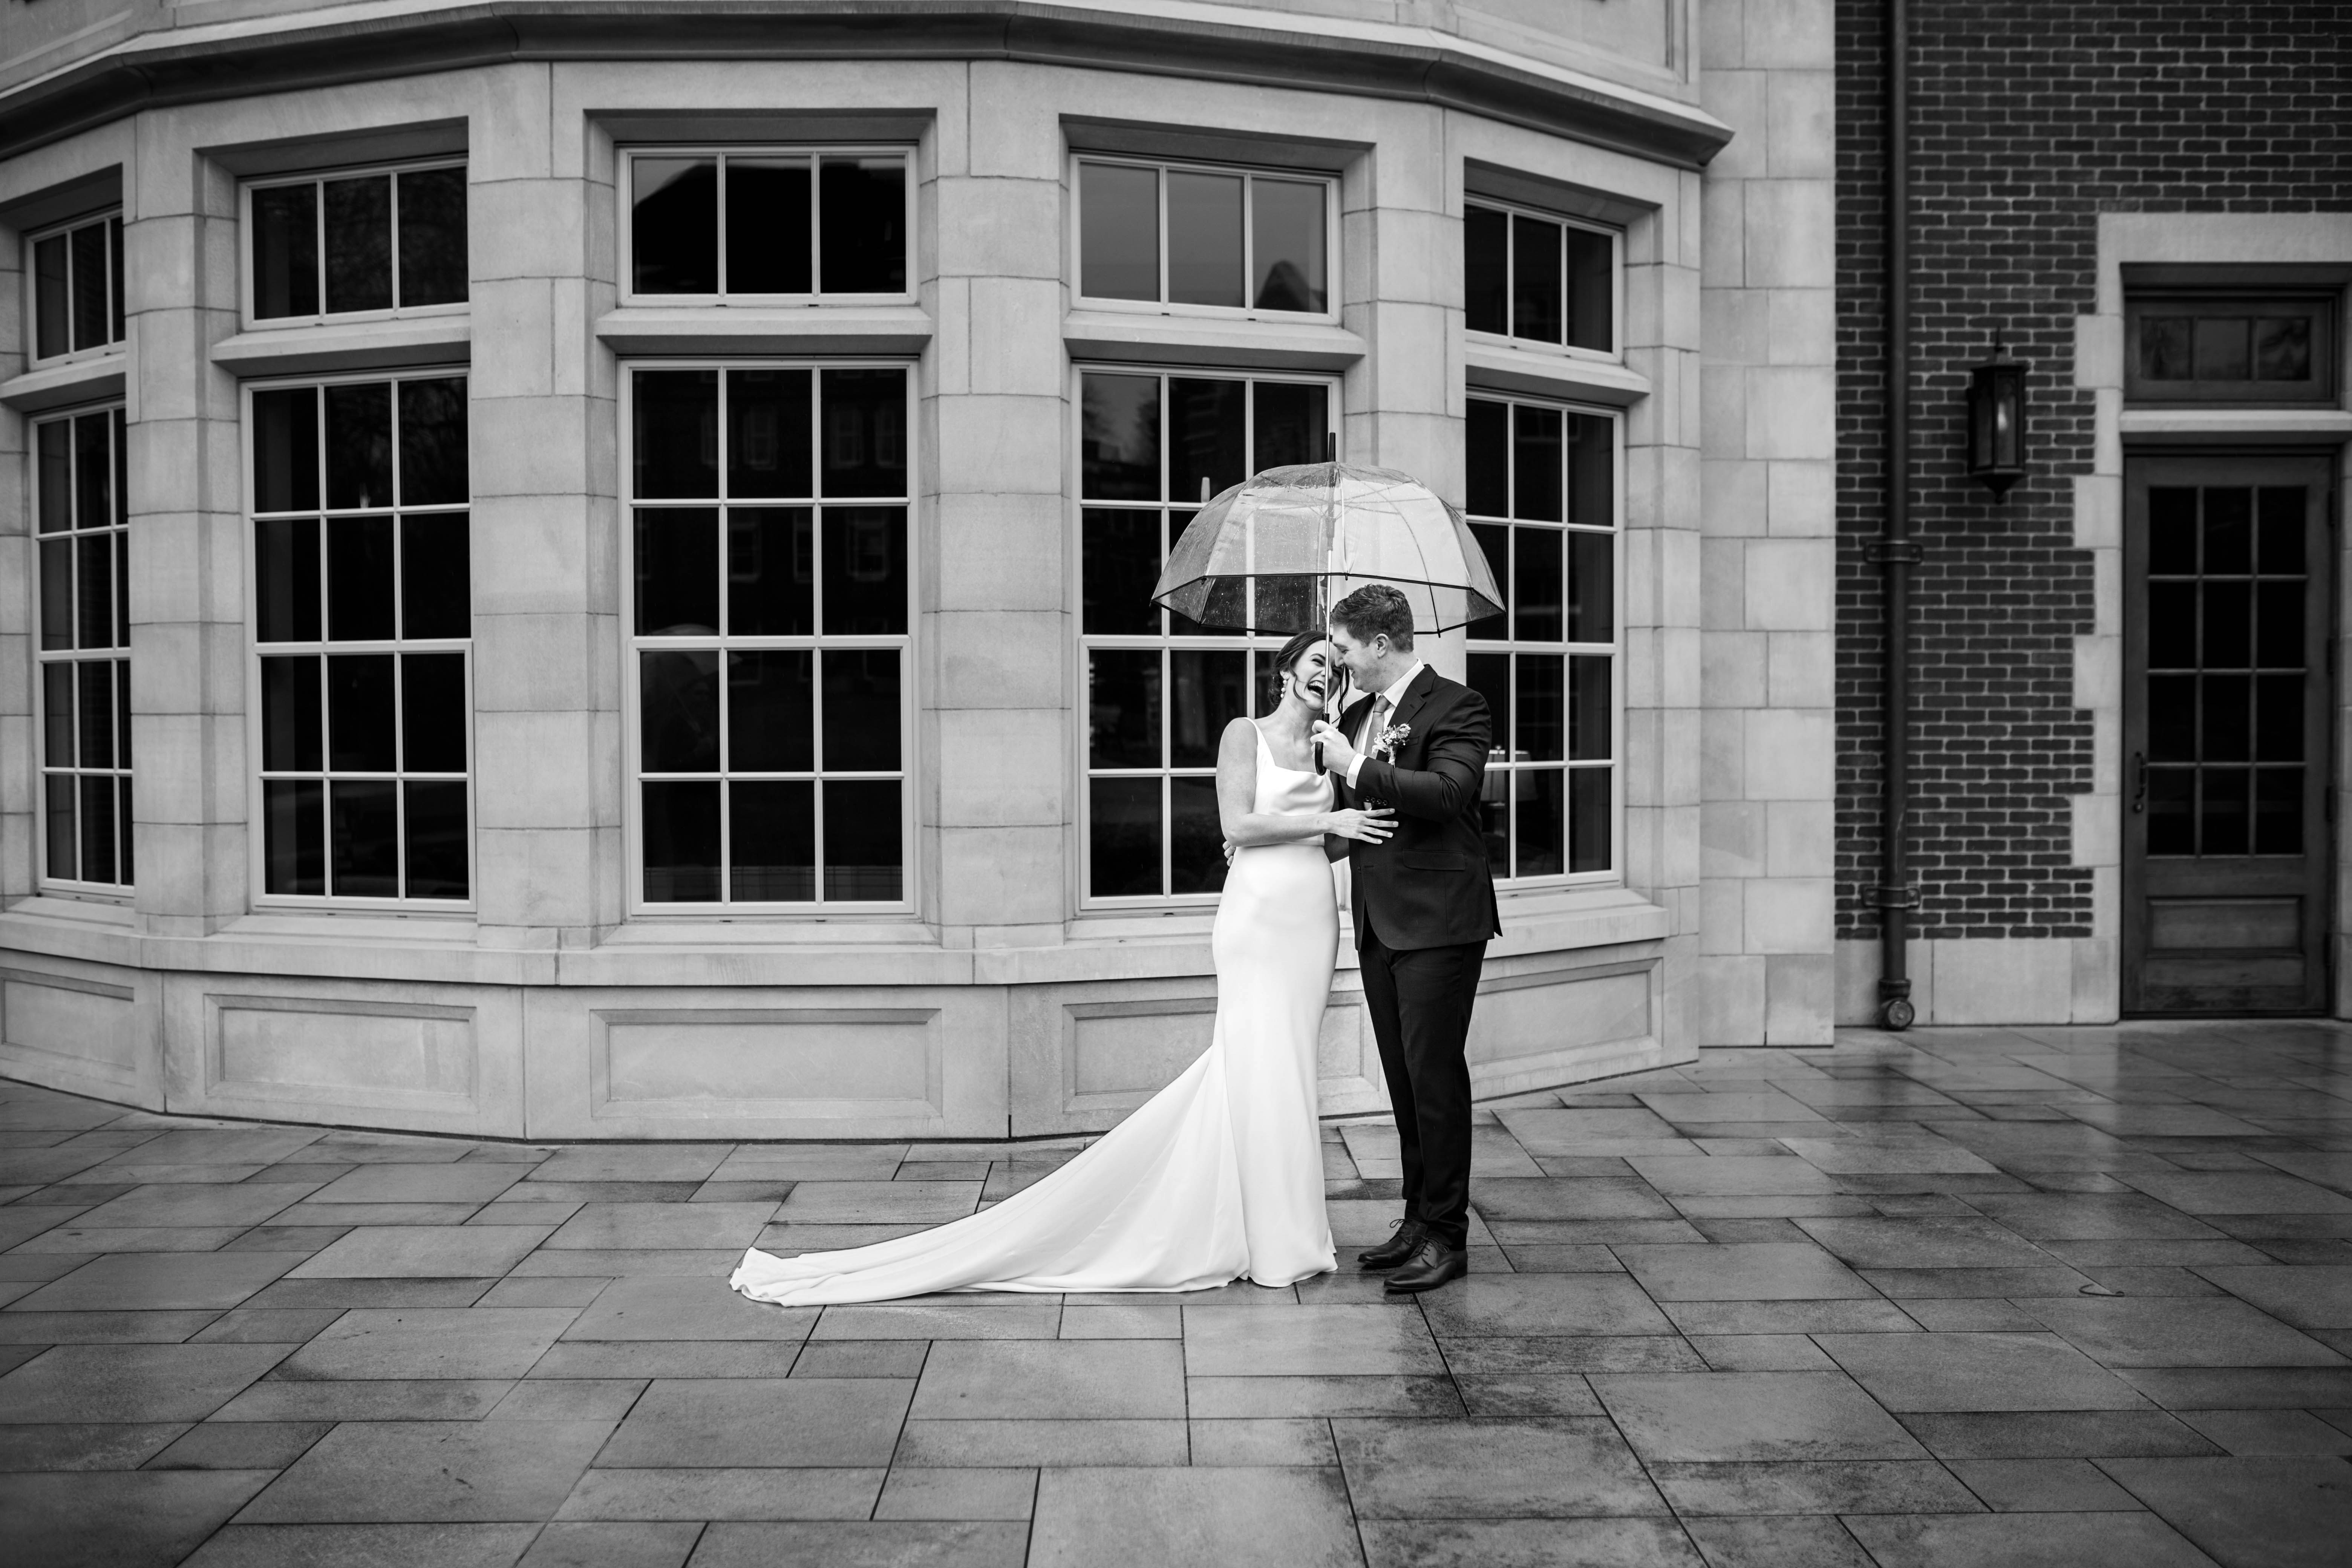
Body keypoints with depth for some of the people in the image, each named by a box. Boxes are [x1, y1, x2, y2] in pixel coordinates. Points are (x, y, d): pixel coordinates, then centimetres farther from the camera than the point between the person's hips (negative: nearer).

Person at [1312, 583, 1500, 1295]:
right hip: (1379, 924, 8)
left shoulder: (1455, 707, -8)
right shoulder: (1355, 716, 15)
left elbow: (1449, 791, -25)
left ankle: (1446, 1236, 5)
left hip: (1438, 922, -8)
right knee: (1404, 1081, 13)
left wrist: (1357, 769, -23)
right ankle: (1418, 1218, 22)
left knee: (1436, 1076, -4)